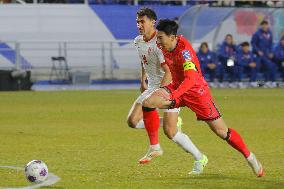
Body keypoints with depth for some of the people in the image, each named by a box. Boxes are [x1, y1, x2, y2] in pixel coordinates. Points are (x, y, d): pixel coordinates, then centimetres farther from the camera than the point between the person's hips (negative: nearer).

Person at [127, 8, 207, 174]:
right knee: (133, 121, -8)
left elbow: (169, 73, -27)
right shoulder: (138, 42, 5)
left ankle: (200, 159, 5)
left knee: (170, 131, -13)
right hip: (152, 87, 8)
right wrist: (143, 81, 23)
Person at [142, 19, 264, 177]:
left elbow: (191, 78, -41)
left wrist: (173, 96, -53)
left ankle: (250, 157, 13)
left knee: (221, 131, -3)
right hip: (177, 87, 7)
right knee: (148, 102, -19)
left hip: (196, 90, -7)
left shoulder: (184, 50, -29)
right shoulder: (165, 47, -5)